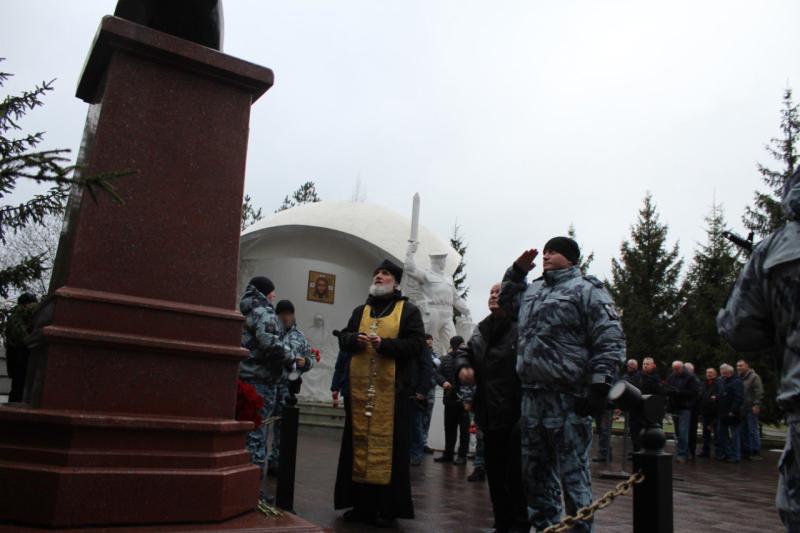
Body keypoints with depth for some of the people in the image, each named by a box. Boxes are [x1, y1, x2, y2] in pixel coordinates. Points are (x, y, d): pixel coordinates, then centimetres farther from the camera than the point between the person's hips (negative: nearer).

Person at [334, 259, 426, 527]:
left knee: (388, 446, -3)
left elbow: (417, 344, -6)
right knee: (359, 442, 6)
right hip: (359, 388, 5)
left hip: (392, 389, -4)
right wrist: (355, 339, -7)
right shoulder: (360, 311, 19)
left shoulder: (409, 310, 4)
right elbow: (343, 337, 16)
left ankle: (388, 509, 6)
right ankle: (361, 504, 17)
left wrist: (385, 344, -17)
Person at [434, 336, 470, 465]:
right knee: (449, 428, 13)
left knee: (464, 429, 2)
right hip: (450, 399, 6)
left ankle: (462, 455, 8)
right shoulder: (446, 358, 13)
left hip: (465, 400, -5)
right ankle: (448, 453, 23)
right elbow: (438, 373, 8)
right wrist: (443, 382, -12)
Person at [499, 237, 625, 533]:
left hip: (568, 400, -7)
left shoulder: (587, 289, -3)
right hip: (531, 397, 8)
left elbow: (610, 342, -9)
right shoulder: (532, 289, 18)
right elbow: (506, 302, 38)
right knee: (535, 472, 15)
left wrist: (599, 386, -16)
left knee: (573, 474, -2)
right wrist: (517, 270, 22)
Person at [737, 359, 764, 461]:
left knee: (753, 431, -5)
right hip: (741, 409, 7)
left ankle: (756, 453, 0)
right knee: (744, 432, 9)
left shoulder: (754, 377, -5)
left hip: (751, 409, -7)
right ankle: (745, 451, 15)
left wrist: (756, 405, -18)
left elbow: (759, 392, -12)